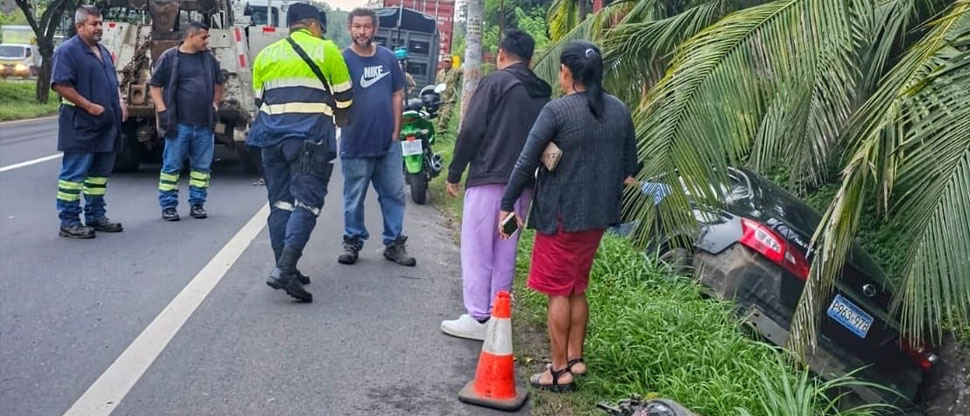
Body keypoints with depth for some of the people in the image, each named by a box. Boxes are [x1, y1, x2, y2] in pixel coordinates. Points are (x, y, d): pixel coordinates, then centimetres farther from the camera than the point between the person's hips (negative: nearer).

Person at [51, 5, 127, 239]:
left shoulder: (103, 51, 18)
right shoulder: (68, 51, -10)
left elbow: (112, 82, 27)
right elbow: (60, 85, -18)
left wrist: (120, 103, 9)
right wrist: (90, 106, -21)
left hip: (106, 125, 9)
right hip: (81, 126, -9)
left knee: (100, 173, 14)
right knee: (74, 174, -3)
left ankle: (96, 216, 25)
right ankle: (69, 223, 1)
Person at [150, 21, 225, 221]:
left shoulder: (209, 58, 11)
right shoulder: (169, 58, -2)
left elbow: (218, 83, 24)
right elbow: (155, 86, 1)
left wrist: (215, 104, 12)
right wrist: (162, 110, -7)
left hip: (204, 124, 4)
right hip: (179, 124, -4)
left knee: (202, 165, 8)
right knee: (172, 165, 1)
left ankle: (197, 203, 19)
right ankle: (168, 205, 9)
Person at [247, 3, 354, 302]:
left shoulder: (265, 55, 17)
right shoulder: (325, 50, 4)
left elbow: (260, 99, 21)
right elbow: (344, 97, 9)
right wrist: (337, 120, 28)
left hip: (272, 133, 5)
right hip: (310, 134, -5)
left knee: (280, 202, 12)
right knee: (306, 201, -7)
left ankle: (285, 270, 14)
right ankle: (284, 269, -19)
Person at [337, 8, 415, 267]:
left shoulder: (388, 57, 5)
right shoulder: (342, 60, -5)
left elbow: (398, 95, 9)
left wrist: (396, 131, 4)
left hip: (388, 142, 3)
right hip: (355, 144, -3)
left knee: (394, 194, 8)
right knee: (354, 197, 7)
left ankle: (394, 243, 19)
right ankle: (353, 242, 21)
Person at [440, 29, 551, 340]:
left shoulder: (495, 82, -5)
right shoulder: (542, 93, 13)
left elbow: (471, 131, -10)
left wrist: (454, 173, -2)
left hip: (488, 179, -6)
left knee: (477, 250, 0)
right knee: (505, 251, 13)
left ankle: (479, 318, 1)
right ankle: (497, 317, 17)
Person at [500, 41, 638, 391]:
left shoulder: (557, 110, -15)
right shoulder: (619, 110, 4)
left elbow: (527, 162, -15)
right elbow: (629, 163, 12)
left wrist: (508, 204, -7)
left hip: (560, 214, -6)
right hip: (598, 215, 7)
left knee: (558, 292, 2)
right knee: (577, 289, 19)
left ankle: (560, 371, 7)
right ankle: (575, 359, 26)